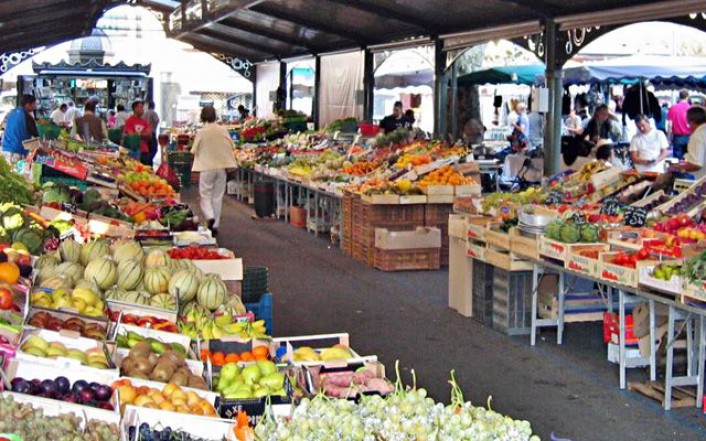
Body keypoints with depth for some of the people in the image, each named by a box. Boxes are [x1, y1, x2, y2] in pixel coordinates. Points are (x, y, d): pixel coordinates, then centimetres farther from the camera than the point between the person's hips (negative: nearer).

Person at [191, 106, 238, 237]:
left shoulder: (201, 132, -11)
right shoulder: (223, 130, -4)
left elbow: (194, 151, -7)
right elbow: (231, 146, 1)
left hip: (206, 167, -3)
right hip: (221, 167, 3)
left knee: (205, 195, 6)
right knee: (218, 196, 11)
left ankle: (210, 217, -19)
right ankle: (215, 226, 15)